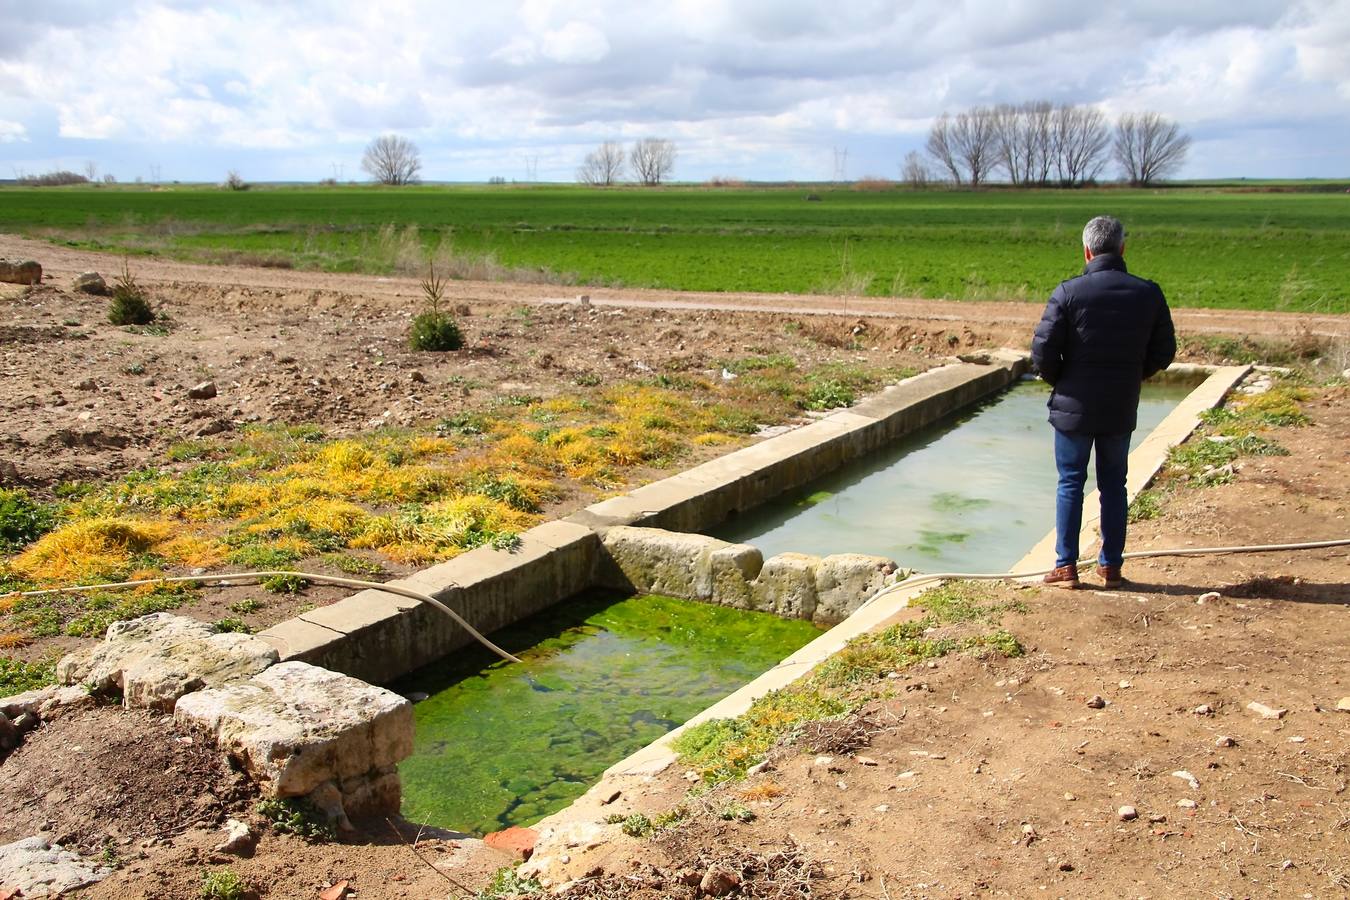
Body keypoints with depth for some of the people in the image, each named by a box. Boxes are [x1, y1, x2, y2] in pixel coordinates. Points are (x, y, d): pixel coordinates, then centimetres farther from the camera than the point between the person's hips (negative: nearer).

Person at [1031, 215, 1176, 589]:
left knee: (1070, 484, 8)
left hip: (1073, 406, -3)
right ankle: (1111, 565, 19)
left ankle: (1066, 566, 8)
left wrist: (1061, 383, 6)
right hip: (1122, 408, 3)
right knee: (1114, 485, 14)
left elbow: (1042, 353, -13)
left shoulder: (1069, 293, -13)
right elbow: (1164, 352, 4)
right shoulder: (1148, 293, -2)